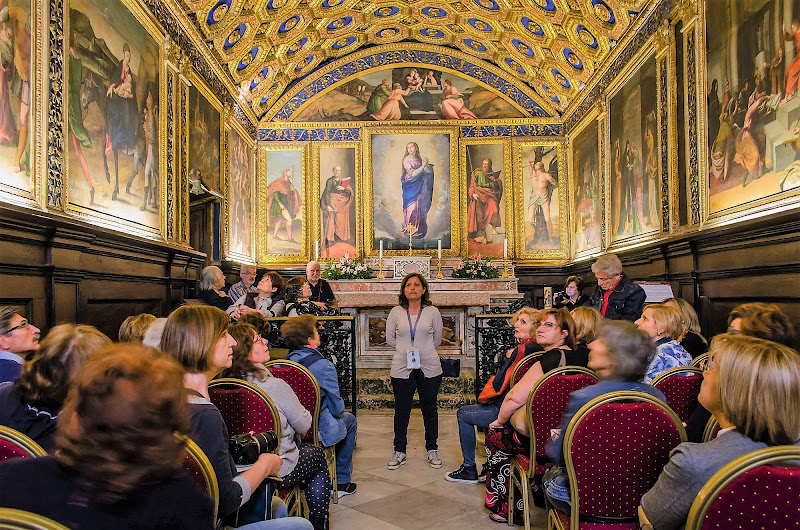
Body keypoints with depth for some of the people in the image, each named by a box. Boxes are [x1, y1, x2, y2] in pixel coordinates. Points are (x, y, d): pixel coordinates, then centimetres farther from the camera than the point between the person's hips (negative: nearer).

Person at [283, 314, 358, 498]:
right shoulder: (324, 366, -20)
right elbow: (337, 408, -13)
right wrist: (340, 412, 11)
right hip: (318, 432, -6)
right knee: (349, 420, 24)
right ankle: (341, 482, 29)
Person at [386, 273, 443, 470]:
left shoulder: (432, 312, 1)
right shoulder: (396, 312, 1)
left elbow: (437, 339, 11)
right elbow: (390, 339, 9)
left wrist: (422, 350, 8)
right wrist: (407, 350, 6)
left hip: (429, 367, 0)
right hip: (402, 368, 0)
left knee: (430, 409, 9)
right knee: (401, 411, 7)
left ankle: (432, 451, 25)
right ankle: (399, 452, 22)